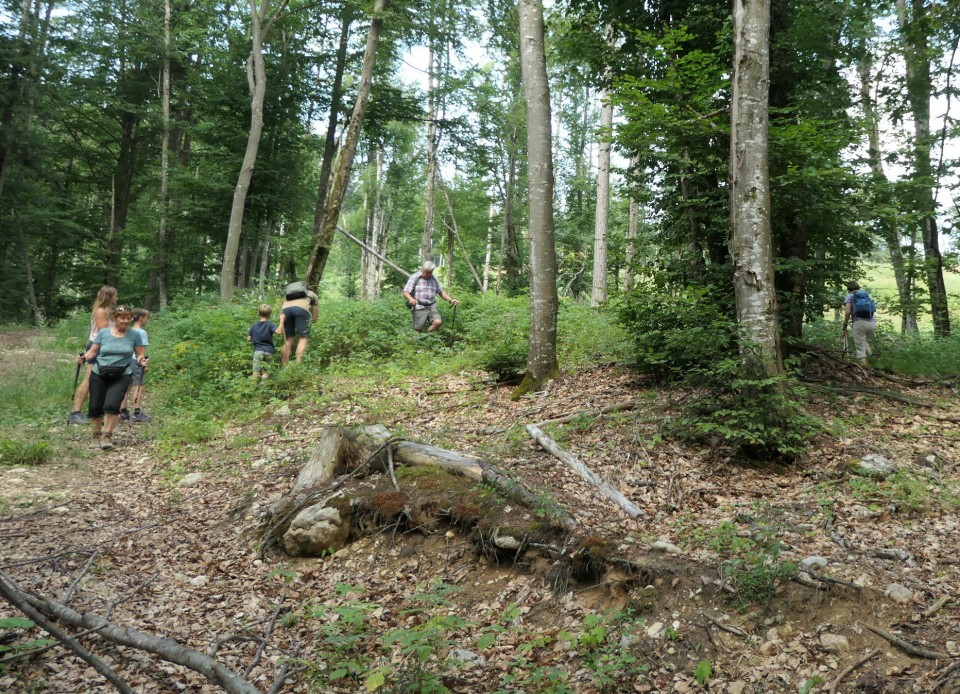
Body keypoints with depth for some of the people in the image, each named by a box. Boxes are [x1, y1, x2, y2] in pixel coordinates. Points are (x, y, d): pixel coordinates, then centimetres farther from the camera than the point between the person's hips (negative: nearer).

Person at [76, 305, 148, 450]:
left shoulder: (135, 335, 0)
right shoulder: (103, 333, 0)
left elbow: (140, 354, 5)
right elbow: (93, 352, 4)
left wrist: (143, 361, -16)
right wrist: (83, 358, -15)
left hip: (121, 376, -2)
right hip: (99, 375, 2)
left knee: (111, 405, -19)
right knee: (95, 407, 6)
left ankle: (107, 436, -3)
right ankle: (96, 435, 28)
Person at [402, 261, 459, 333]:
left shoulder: (434, 279, 14)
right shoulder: (415, 277, 2)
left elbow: (441, 292, 20)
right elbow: (406, 292, -3)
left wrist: (451, 300, 4)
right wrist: (411, 299, -25)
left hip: (432, 306, 3)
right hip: (419, 307, -3)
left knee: (438, 322, -22)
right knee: (418, 330, -9)